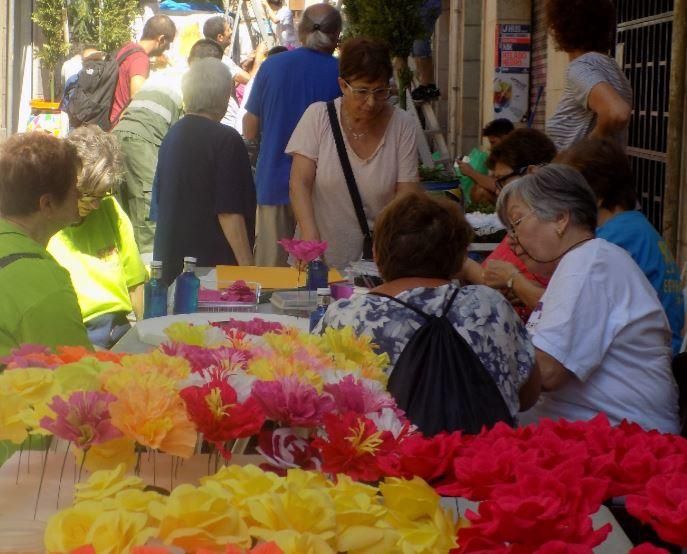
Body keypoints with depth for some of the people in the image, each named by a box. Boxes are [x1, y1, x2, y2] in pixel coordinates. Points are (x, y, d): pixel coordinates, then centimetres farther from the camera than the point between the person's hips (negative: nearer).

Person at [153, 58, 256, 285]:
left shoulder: (172, 135, 11)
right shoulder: (226, 140, -14)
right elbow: (229, 213, -19)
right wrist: (247, 266, -16)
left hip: (169, 259, 8)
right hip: (210, 262, -8)